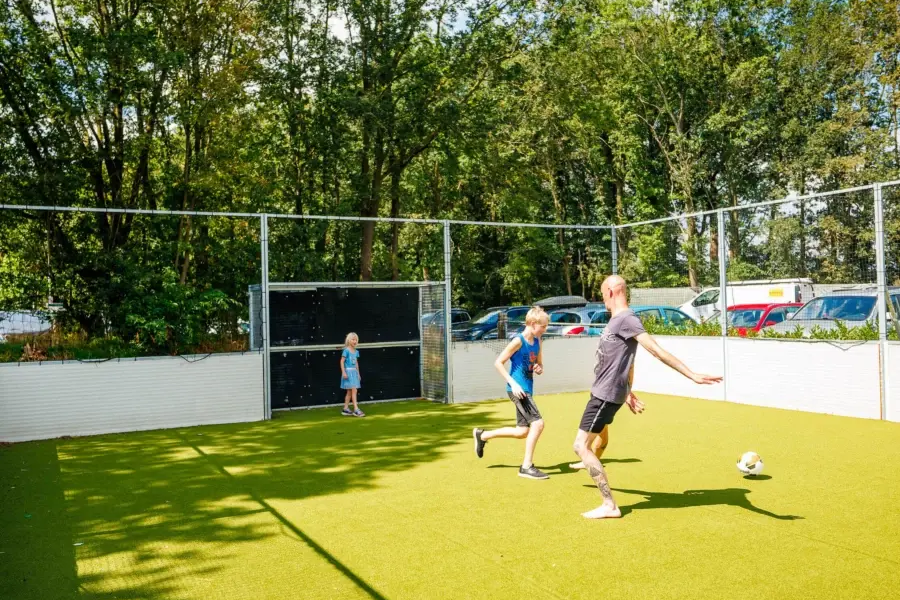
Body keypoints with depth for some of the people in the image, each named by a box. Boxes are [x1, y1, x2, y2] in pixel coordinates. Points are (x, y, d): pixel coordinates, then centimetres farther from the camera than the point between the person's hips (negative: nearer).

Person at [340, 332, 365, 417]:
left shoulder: (356, 351, 10)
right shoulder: (346, 350, -11)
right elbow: (342, 361, -13)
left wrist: (358, 374, 18)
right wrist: (343, 372, -19)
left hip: (354, 372, 8)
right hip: (348, 371, -8)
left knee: (350, 391, 11)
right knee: (354, 390, -11)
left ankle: (345, 409, 18)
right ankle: (356, 410, -10)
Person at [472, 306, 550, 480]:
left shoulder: (537, 341, 9)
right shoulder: (518, 341, -14)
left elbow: (539, 365, 20)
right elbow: (498, 363, -14)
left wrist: (539, 369, -4)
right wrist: (513, 383, -21)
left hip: (527, 390, 9)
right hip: (517, 389, -9)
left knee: (522, 432, 13)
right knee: (538, 423, -18)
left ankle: (482, 435, 30)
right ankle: (527, 467, -6)